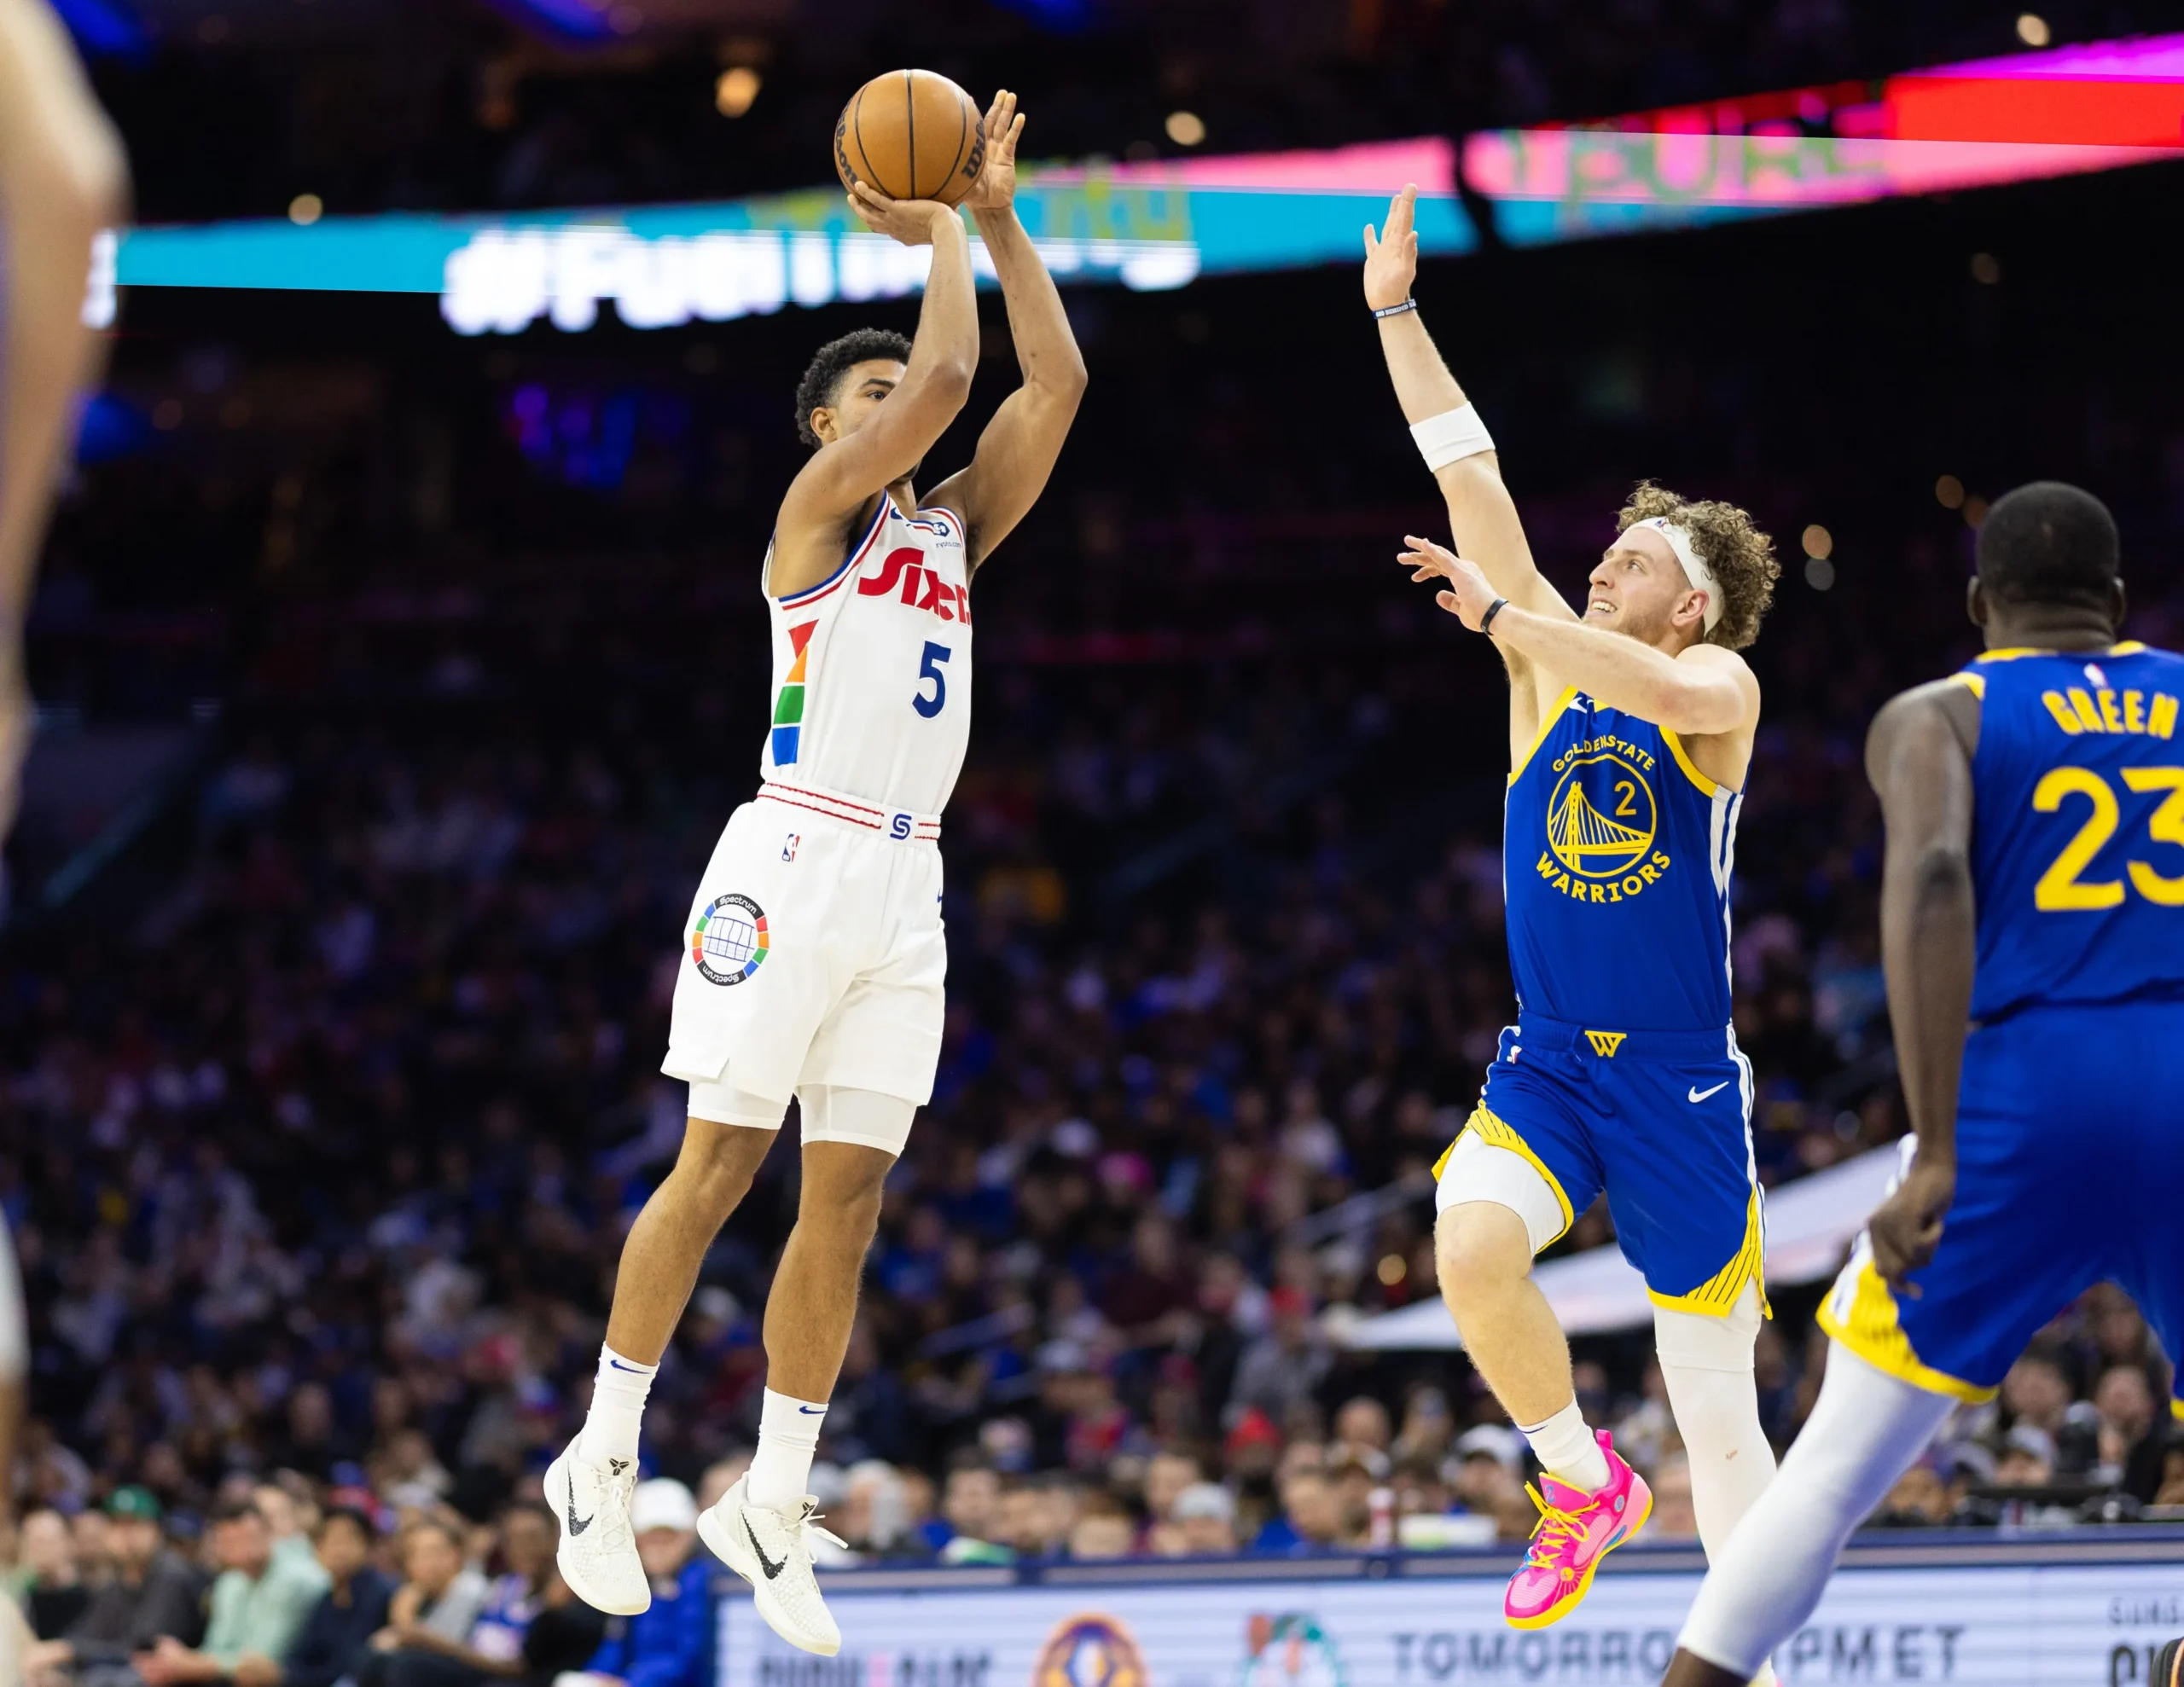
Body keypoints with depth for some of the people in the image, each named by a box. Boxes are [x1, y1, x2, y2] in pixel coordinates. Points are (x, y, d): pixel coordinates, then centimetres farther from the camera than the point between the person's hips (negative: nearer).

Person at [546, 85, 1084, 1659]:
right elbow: (946, 374, -13)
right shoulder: (819, 509, 0)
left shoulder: (953, 526, 19)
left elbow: (1055, 382, 11)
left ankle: (774, 1504, 7)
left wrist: (1002, 216, 8)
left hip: (906, 882, 7)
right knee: (721, 1165, -6)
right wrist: (938, 231, 0)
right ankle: (603, 1455, 2)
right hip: (798, 859, -6)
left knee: (850, 1198, 3)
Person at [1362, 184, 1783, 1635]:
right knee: (1472, 1246, -27)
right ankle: (1584, 1484, -4)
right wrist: (1396, 315, 0)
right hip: (1546, 1064, 3)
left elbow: (1663, 693, -29)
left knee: (1718, 1406, 0)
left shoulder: (1719, 682, -4)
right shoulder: (1549, 665, 8)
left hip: (1681, 1082, -3)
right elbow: (1472, 479, 3)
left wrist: (1497, 613, -36)